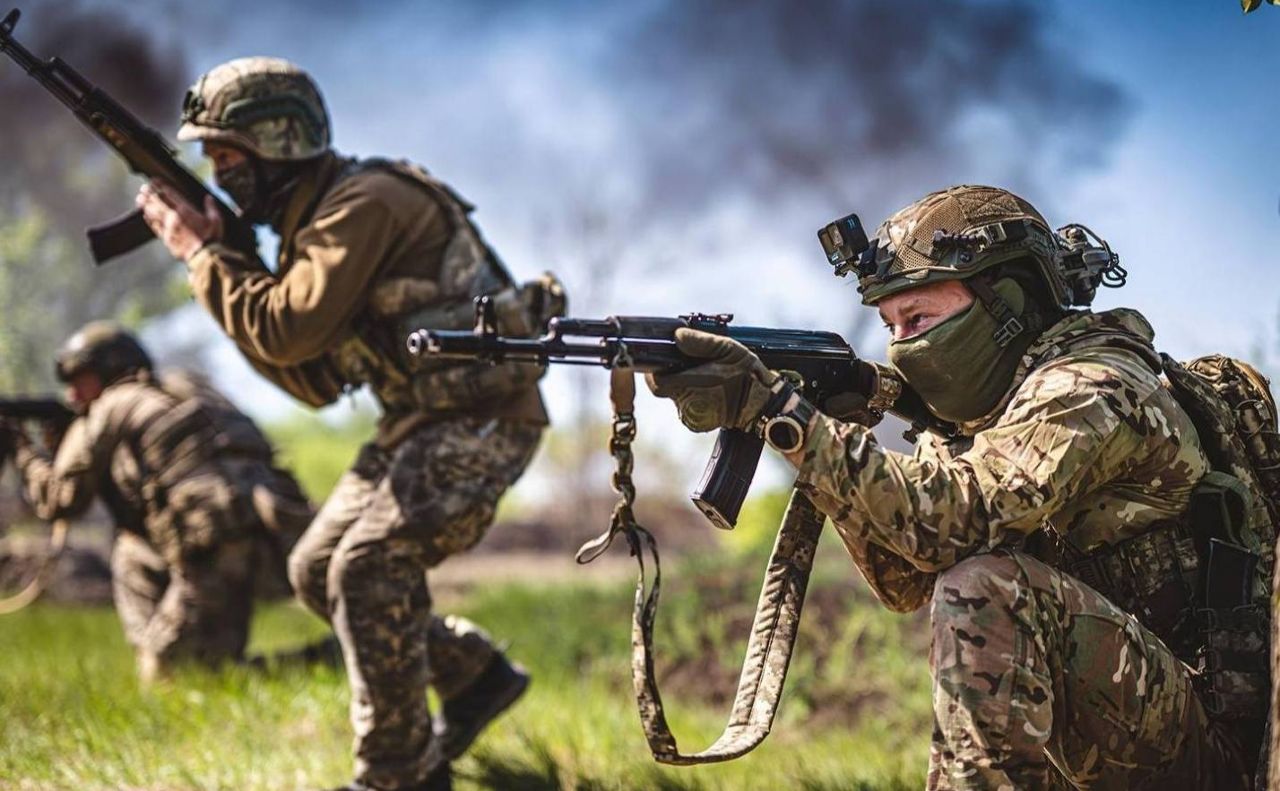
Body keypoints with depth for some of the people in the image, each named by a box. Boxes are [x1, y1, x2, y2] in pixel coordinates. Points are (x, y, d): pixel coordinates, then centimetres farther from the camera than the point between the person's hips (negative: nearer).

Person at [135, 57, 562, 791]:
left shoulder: (364, 202, -19)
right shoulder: (314, 220, 11)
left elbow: (287, 331, -26)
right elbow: (317, 379, 10)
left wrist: (201, 252, -13)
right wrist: (221, 257, 2)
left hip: (484, 414, -10)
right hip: (423, 418, 10)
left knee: (370, 567, -20)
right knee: (318, 570, 9)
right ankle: (477, 674, 21)